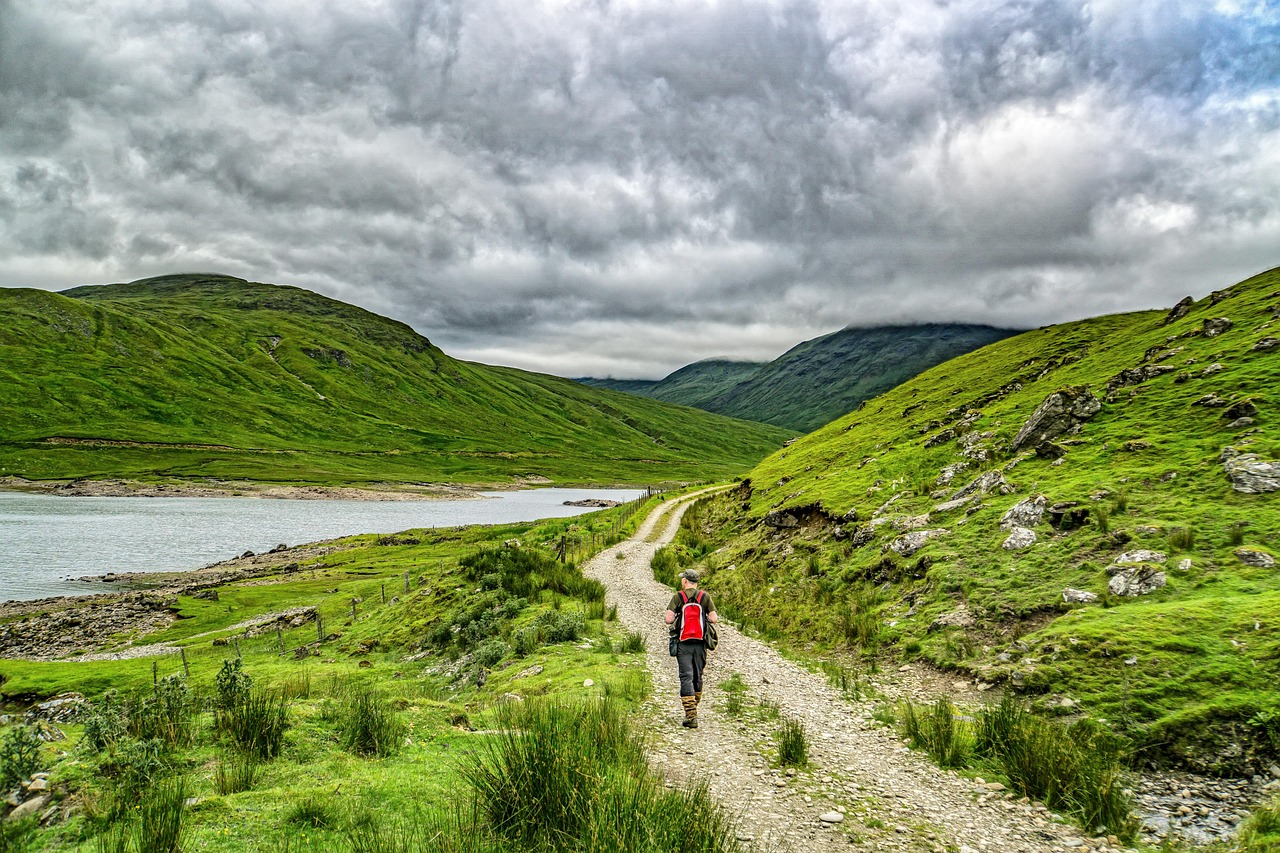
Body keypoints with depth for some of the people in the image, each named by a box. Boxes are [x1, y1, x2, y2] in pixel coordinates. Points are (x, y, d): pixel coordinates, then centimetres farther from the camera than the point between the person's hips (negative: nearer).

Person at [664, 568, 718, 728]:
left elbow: (668, 619, -12)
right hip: (700, 643, 3)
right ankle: (694, 709, 31)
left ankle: (691, 716, -11)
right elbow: (714, 619, -1)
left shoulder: (678, 597, -5)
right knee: (698, 676, 17)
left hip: (683, 643, -3)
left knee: (686, 677, -4)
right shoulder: (705, 597, 2)